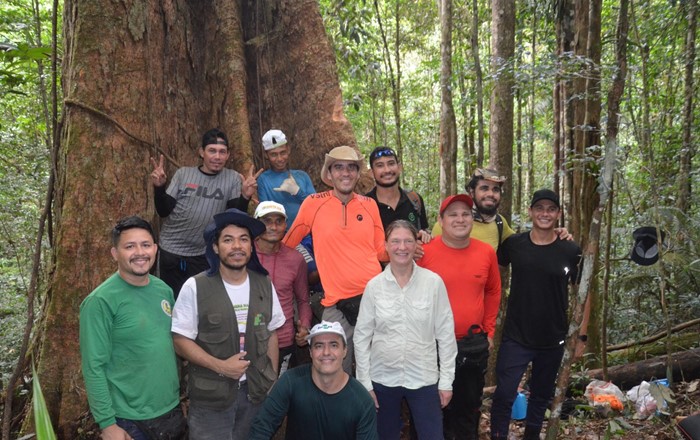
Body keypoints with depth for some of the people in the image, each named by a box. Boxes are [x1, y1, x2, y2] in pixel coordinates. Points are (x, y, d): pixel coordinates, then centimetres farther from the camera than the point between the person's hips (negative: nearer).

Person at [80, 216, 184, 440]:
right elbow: (94, 367, -15)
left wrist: (183, 395, 12)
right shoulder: (101, 301, -15)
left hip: (172, 410, 6)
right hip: (131, 421, -6)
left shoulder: (164, 289, 3)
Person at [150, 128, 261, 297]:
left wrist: (245, 196, -26)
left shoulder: (233, 179, -4)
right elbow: (164, 212, -2)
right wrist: (159, 187, -19)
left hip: (203, 256, -1)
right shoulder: (183, 173, -1)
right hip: (171, 252, 1)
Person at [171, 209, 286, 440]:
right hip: (210, 395, -3)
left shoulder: (264, 285, 1)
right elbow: (181, 340, -10)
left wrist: (273, 380, 7)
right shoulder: (195, 287, -11)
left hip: (257, 392, 4)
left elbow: (271, 334, 8)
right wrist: (220, 366, -19)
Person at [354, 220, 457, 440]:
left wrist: (446, 380, -2)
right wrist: (364, 382, -1)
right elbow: (362, 336, 0)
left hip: (424, 379, -1)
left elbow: (445, 333, -2)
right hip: (382, 379, 1)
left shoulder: (433, 282, -7)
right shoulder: (374, 285, -5)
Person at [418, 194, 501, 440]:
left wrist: (489, 330, 11)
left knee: (470, 405, 18)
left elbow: (493, 292, 12)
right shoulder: (425, 252, -12)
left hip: (475, 344, 3)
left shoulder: (487, 252, -1)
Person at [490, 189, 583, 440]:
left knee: (541, 396, 18)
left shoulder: (571, 251, -6)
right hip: (515, 338, -1)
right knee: (504, 395, -4)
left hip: (553, 341, 1)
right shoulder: (513, 244, -5)